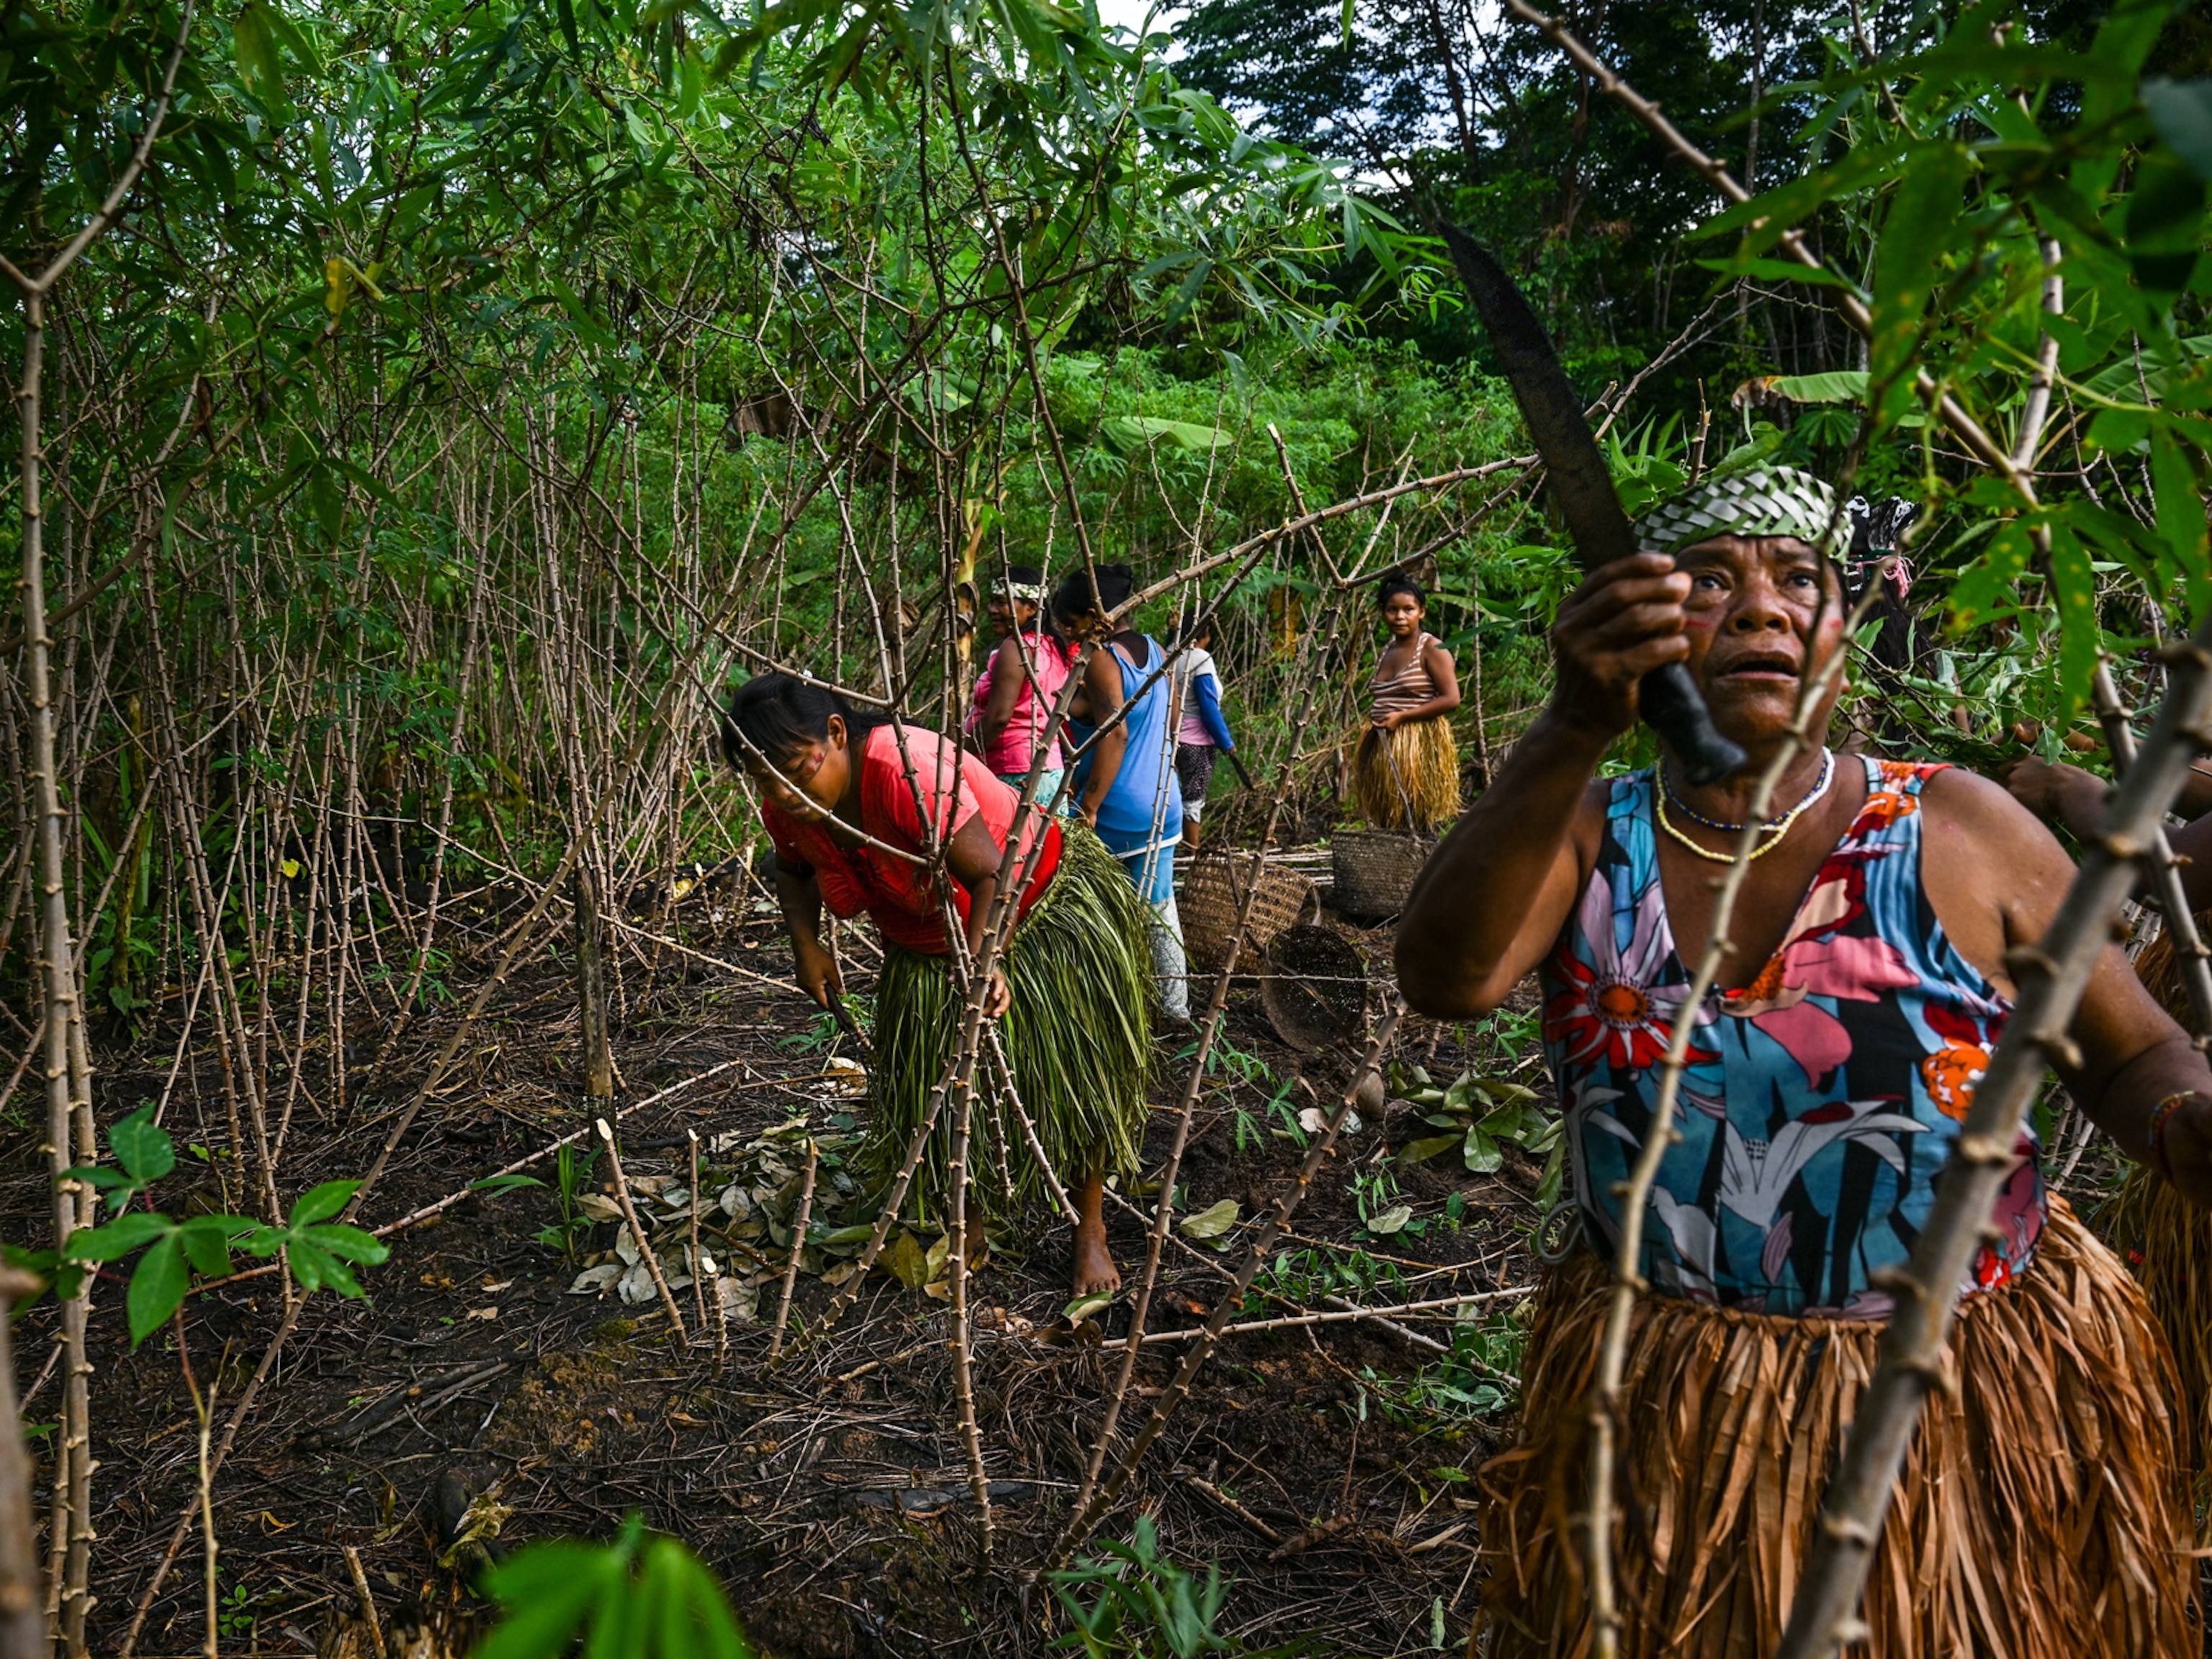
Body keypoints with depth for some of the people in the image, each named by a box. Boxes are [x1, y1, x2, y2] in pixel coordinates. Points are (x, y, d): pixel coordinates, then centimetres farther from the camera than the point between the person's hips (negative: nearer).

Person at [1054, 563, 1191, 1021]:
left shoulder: (1099, 661, -17)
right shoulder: (1155, 651, 8)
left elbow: (1114, 733, -28)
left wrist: (1088, 809, -27)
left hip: (1113, 813, -8)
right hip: (1163, 806, 8)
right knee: (1159, 908, 17)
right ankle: (1176, 1005, 24)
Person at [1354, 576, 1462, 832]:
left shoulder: (1432, 649, -5)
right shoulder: (1386, 652, 16)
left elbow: (1451, 698, -14)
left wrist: (1401, 717, -16)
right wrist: (1375, 720, 9)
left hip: (1419, 746, -7)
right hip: (1383, 750, 7)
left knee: (1418, 827, -10)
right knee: (1387, 825, 5)